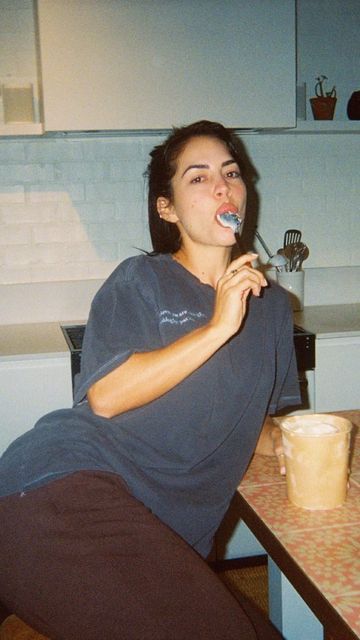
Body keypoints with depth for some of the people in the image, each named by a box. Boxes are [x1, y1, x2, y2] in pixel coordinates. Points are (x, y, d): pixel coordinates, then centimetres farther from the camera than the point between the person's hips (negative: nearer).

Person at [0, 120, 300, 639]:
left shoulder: (271, 305, 18)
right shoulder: (141, 280, 2)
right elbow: (105, 396, -13)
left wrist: (281, 442, 5)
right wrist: (218, 327, -15)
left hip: (168, 535, 7)